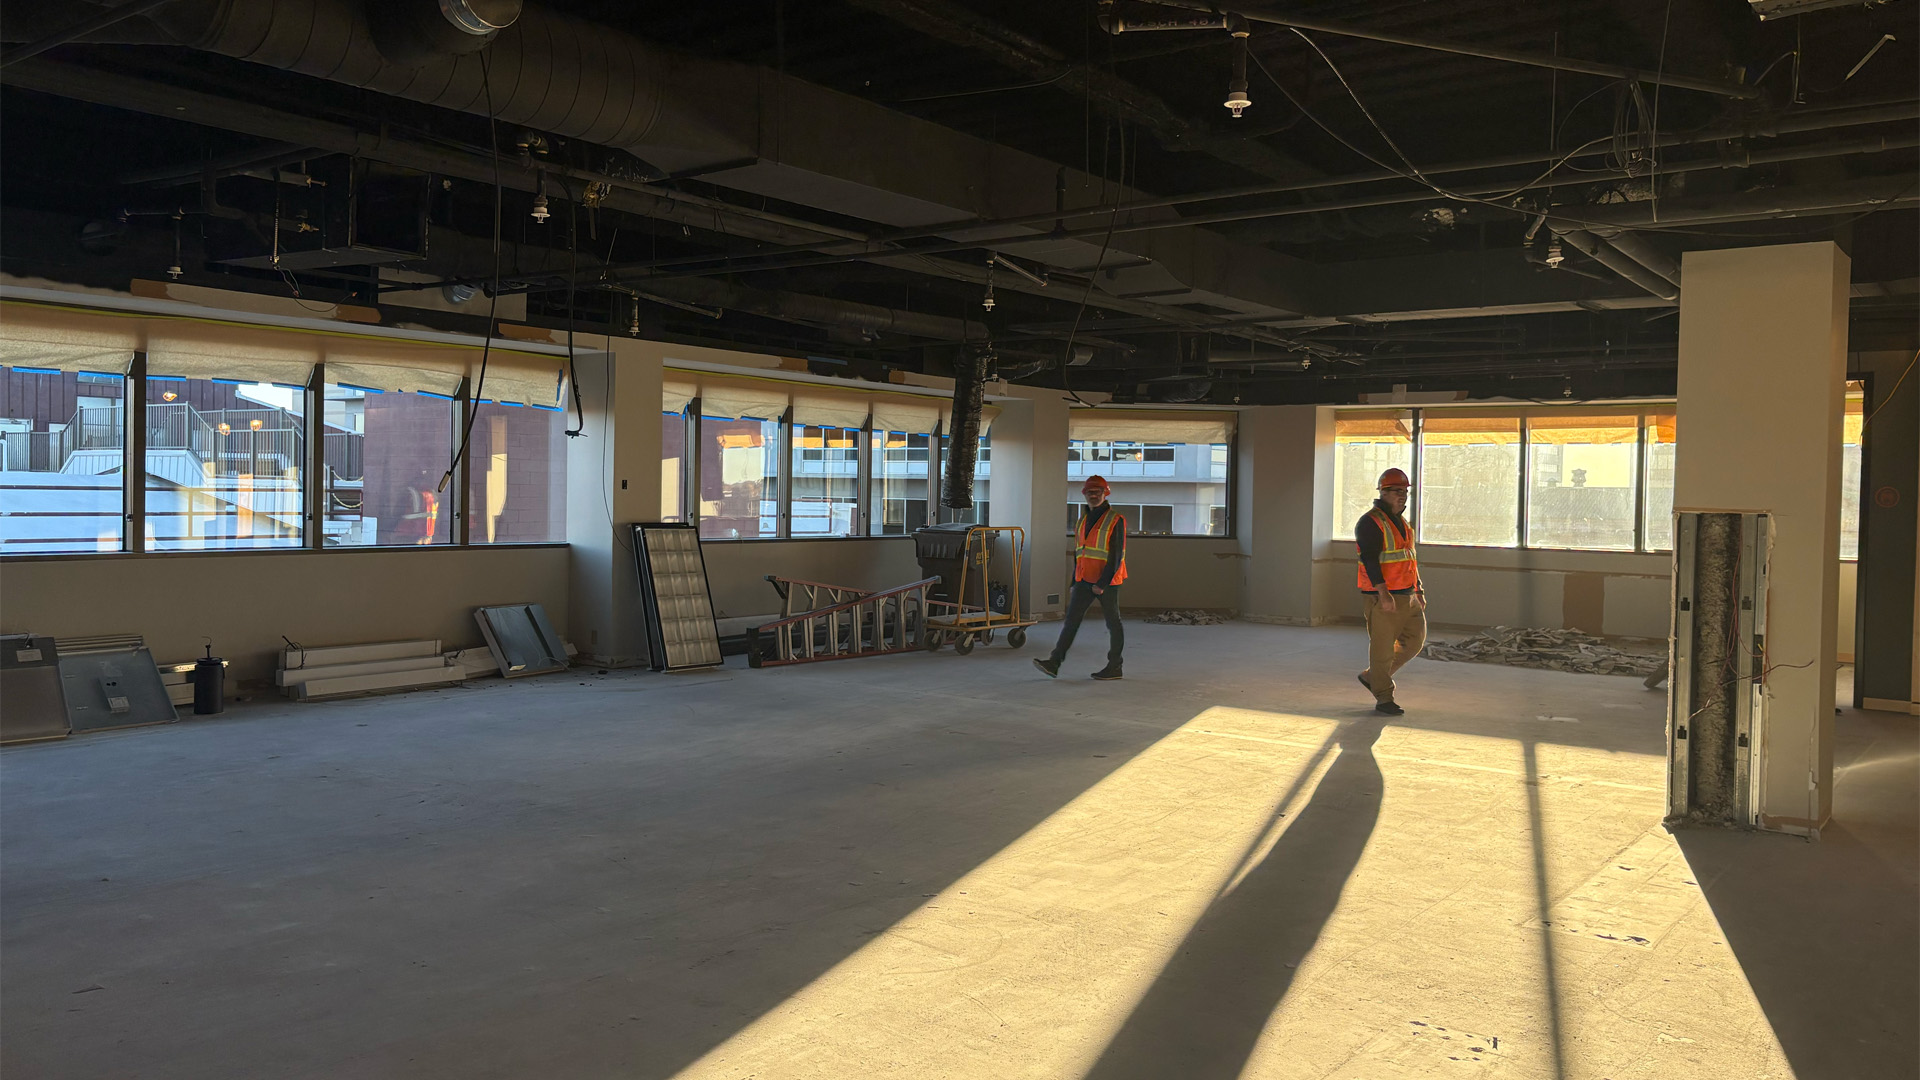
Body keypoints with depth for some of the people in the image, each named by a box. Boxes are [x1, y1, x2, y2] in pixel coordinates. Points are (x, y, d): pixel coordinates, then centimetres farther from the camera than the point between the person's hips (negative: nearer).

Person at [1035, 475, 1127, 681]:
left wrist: (1102, 583, -19)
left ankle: (1114, 667, 13)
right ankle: (1054, 663, -8)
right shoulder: (1083, 521, 14)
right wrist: (1075, 581, 19)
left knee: (1113, 623, 4)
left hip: (1108, 580, -6)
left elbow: (1117, 556, -13)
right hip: (1085, 579, 6)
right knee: (1072, 618, -3)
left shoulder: (1115, 521, -8)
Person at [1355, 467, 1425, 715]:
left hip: (1407, 596, 9)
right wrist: (1383, 593, -27)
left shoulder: (1401, 522, 18)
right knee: (1383, 647, -2)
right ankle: (1384, 699, 8)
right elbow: (1369, 560, -20)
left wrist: (1419, 590, 21)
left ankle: (1372, 676, 23)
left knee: (1415, 641, 10)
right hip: (1383, 597, -9)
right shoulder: (1371, 523, -11)